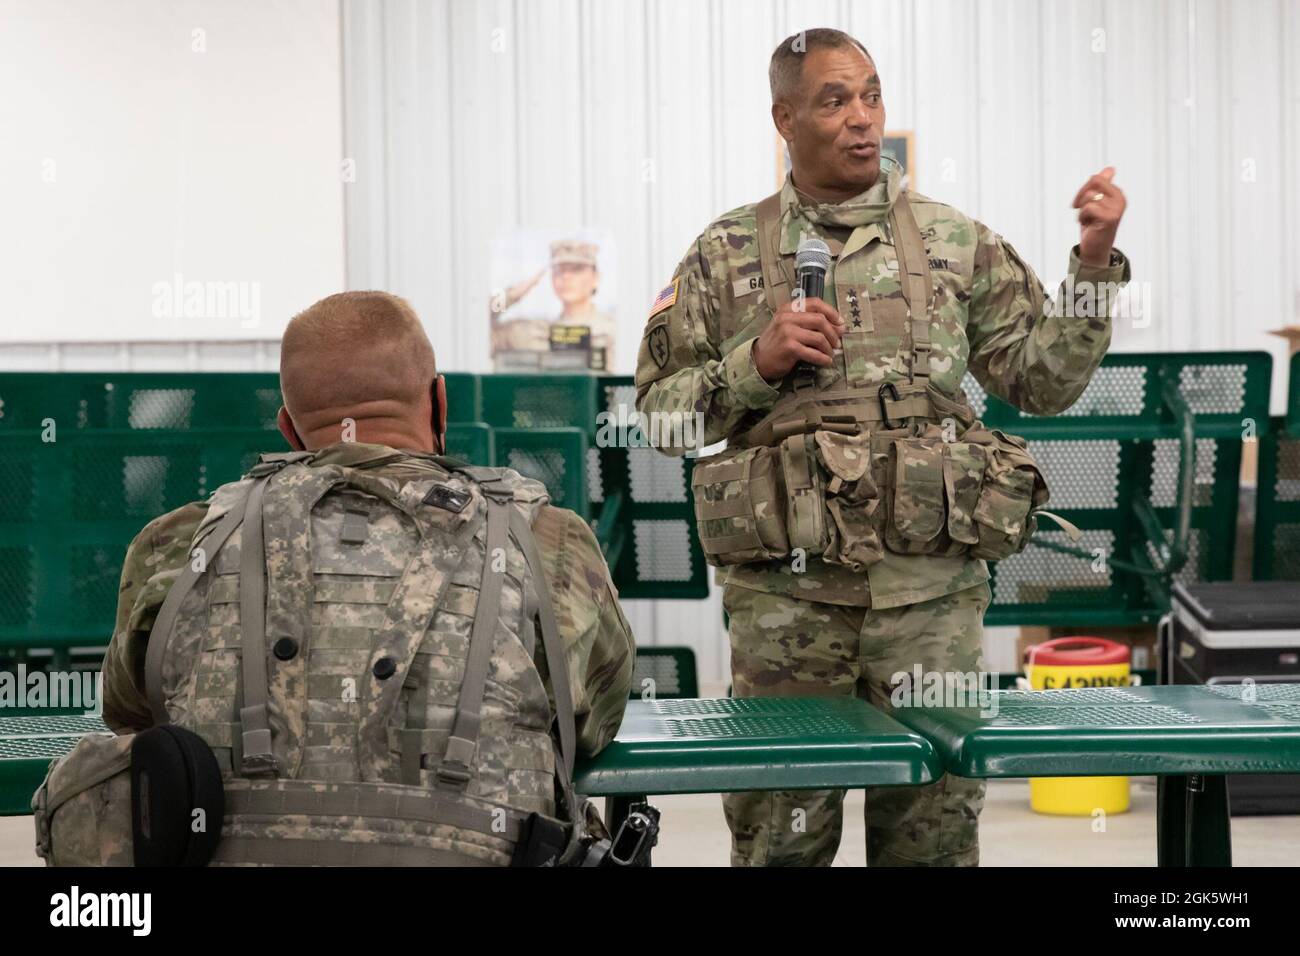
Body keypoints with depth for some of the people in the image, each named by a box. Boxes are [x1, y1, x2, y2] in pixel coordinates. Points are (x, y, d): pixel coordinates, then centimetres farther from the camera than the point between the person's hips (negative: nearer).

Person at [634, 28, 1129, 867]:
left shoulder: (957, 244, 8)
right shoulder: (727, 254, 6)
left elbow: (1042, 381, 6)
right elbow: (661, 410, 6)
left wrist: (1096, 264, -4)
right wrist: (758, 363, -10)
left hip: (934, 586, 1)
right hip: (784, 592, -1)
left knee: (933, 826, 9)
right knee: (781, 834, 8)